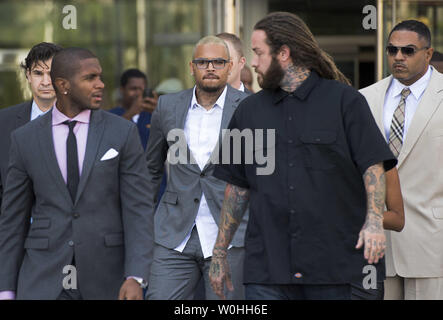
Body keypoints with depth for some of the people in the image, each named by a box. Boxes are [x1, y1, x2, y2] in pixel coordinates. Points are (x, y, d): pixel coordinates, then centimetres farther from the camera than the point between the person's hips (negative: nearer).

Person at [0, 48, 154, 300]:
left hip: (106, 279, 0)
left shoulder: (123, 133, 0)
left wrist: (136, 278, -17)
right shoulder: (25, 139, 4)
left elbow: (137, 212, -5)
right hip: (44, 282, 0)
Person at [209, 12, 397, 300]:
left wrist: (374, 221, -18)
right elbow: (237, 189, 16)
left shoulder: (344, 101, 3)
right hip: (266, 265, 3)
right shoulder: (249, 111, 14)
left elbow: (373, 166, -3)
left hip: (331, 263, -2)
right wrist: (219, 254, 14)